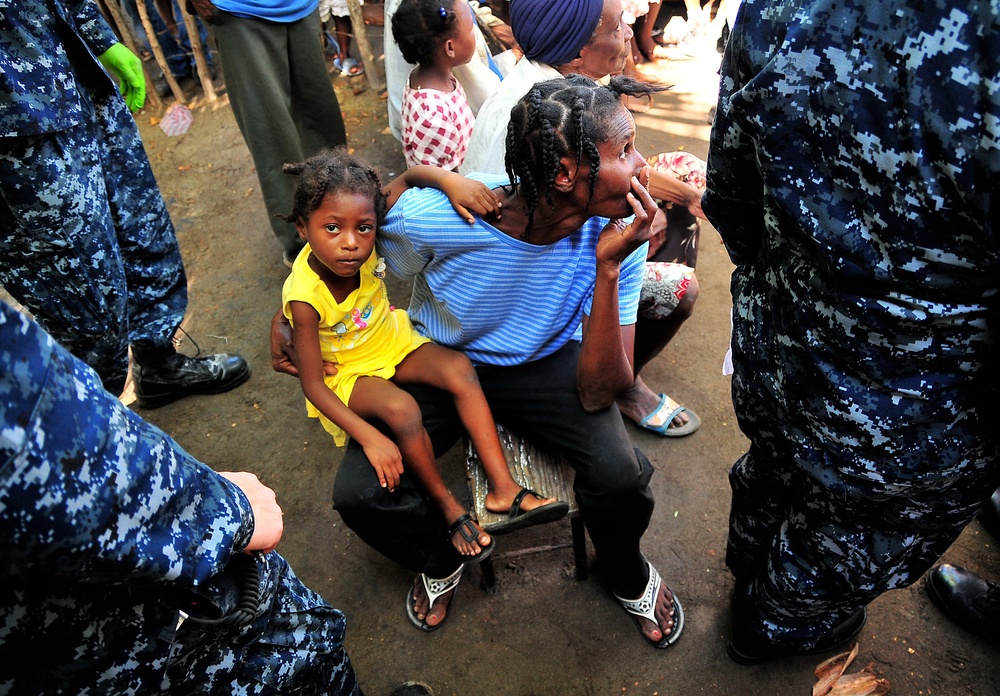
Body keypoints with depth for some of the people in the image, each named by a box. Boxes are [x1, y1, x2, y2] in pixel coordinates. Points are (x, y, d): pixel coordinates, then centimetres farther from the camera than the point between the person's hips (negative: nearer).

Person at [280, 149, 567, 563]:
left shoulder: (364, 243, -22)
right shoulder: (305, 296, -30)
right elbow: (312, 384, -25)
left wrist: (453, 180, -35)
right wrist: (369, 437, -34)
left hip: (392, 341, 5)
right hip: (347, 372, -4)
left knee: (459, 369, -19)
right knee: (401, 409, -32)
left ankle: (502, 489, -16)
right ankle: (447, 506, -8)